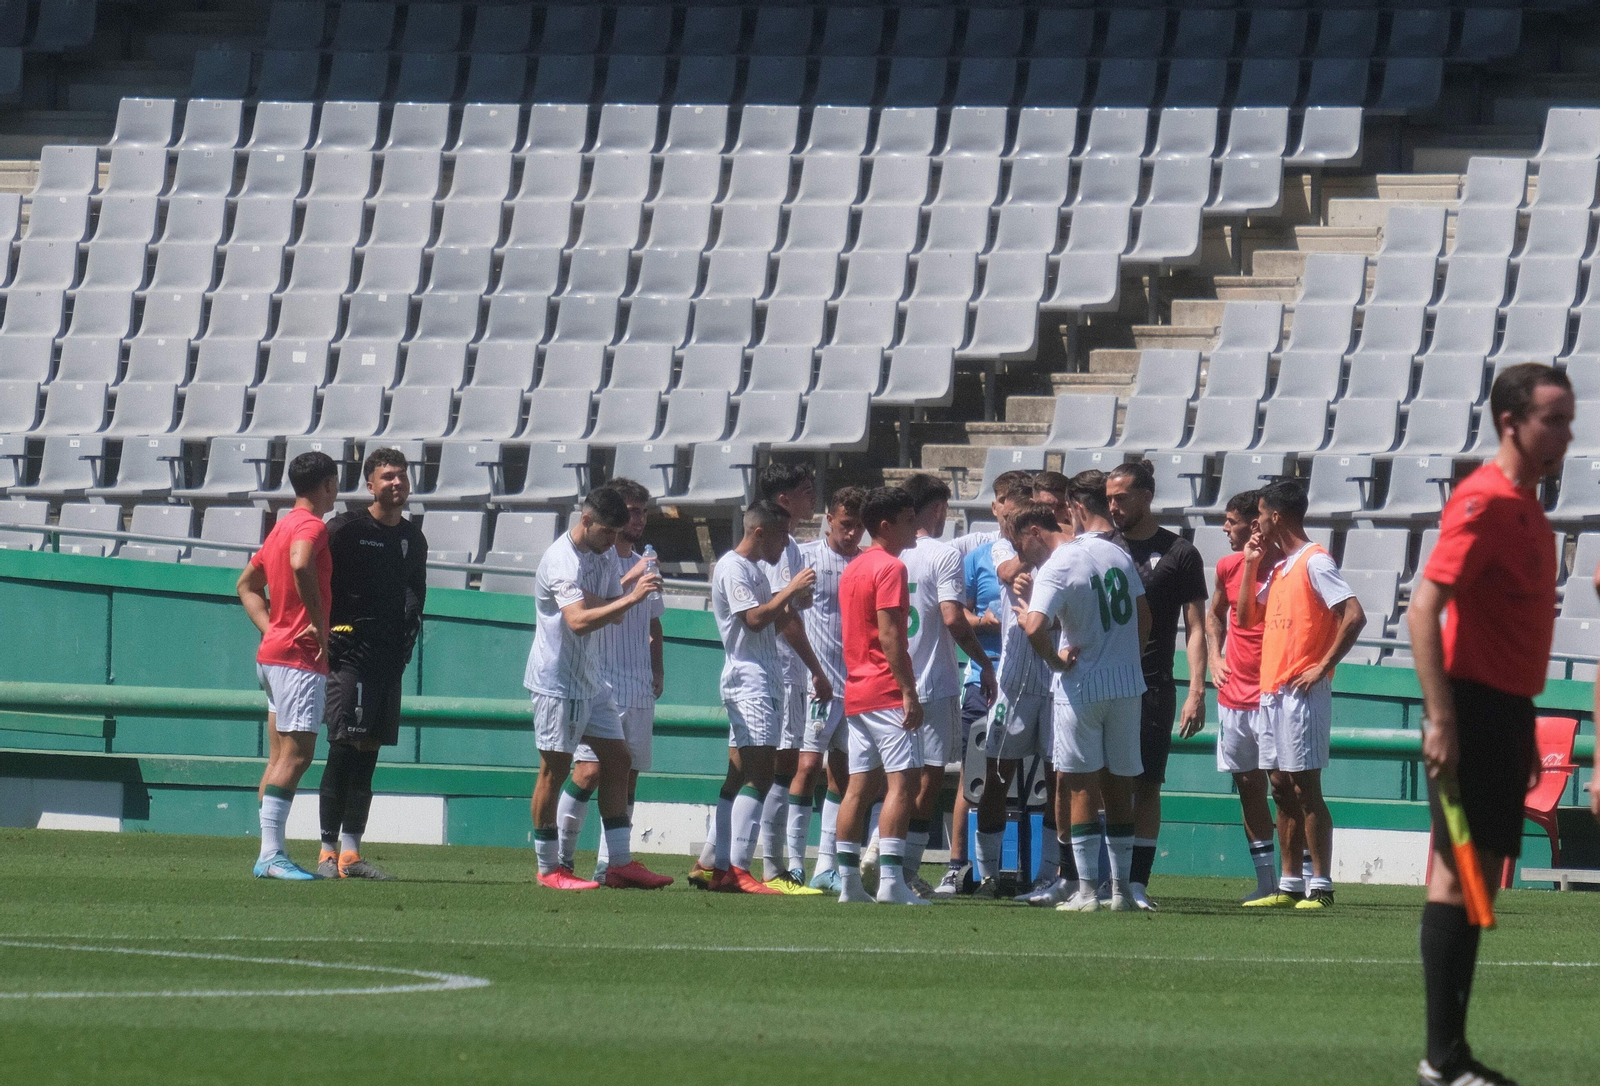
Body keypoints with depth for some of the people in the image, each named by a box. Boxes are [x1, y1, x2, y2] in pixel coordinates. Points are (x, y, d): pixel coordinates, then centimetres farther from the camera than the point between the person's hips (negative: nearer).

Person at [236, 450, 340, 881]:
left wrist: (272, 630, 14)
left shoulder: (283, 526, 18)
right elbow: (301, 564, -33)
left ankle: (269, 856, 8)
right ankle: (272, 854, -18)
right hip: (300, 656, -10)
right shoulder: (311, 526, -11)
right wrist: (318, 622, -23)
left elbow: (248, 584, 26)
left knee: (281, 757, 9)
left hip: (274, 650, 10)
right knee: (296, 755, -12)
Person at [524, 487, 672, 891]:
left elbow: (614, 616, 7)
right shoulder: (562, 561, -18)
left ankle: (620, 863, 8)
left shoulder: (600, 558, 10)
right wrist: (630, 598, -38)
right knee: (554, 769, -3)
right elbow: (579, 620, -32)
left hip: (590, 679, 9)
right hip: (557, 680, -9)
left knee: (617, 759, 6)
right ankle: (549, 868, 4)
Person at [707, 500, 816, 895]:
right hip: (748, 679, -11)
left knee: (740, 777, 9)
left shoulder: (755, 569, 21)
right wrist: (791, 589, -13)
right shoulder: (733, 567, -9)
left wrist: (792, 602, 10)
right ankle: (737, 869, -21)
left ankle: (721, 869, 9)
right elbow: (753, 619, -19)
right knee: (759, 776, -16)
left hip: (764, 680, 11)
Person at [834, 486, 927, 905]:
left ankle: (849, 881, 8)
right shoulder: (890, 568, -11)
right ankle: (890, 881, -20)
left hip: (856, 693, 9)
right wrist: (909, 691, -19)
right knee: (902, 780, -11)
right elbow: (889, 636, -18)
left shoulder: (853, 569, 18)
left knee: (860, 786, 9)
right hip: (887, 693, -9)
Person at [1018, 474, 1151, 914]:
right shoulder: (1120, 556, 5)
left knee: (1081, 786, 3)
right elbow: (1143, 616, 14)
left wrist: (1055, 660, -9)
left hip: (1081, 685, -5)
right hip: (1127, 684, 5)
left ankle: (1086, 889, 0)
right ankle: (1120, 886, 13)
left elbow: (1034, 627, -26)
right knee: (1119, 785, 11)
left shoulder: (1058, 566, -14)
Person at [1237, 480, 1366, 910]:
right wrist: (1251, 565, 13)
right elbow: (1246, 617, 22)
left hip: (1303, 692, -9)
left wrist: (1322, 666, -18)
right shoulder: (1280, 567, 17)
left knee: (1305, 788, -9)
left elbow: (1354, 616, -20)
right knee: (1282, 789, 10)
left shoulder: (1314, 562, -11)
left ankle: (1321, 886, -8)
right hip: (1271, 690, 9)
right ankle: (1288, 886, 14)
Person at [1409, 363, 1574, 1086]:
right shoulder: (1484, 502, -14)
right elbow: (1423, 607, -20)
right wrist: (1440, 718, -24)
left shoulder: (1523, 504, 15)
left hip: (1505, 708, 10)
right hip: (1474, 708, -10)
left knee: (1480, 878, 10)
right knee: (1459, 876, -8)